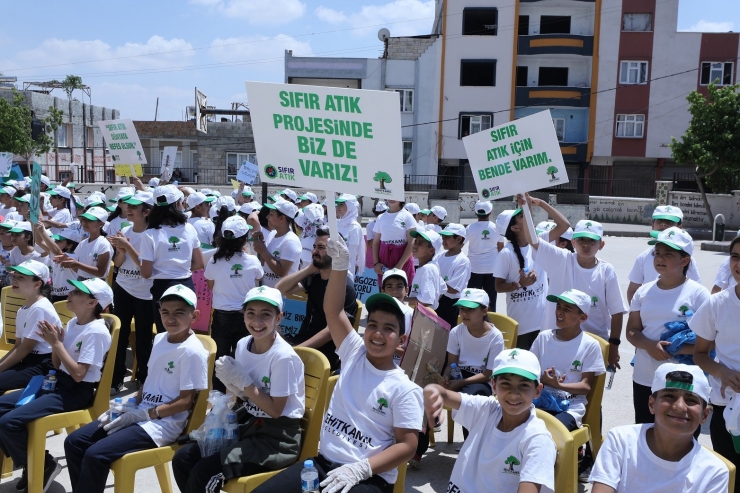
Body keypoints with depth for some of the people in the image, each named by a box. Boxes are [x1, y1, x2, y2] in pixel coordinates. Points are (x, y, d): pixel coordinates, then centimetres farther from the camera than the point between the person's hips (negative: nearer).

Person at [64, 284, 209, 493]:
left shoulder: (193, 352, -16)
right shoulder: (159, 339, 9)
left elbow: (185, 401, -16)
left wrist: (142, 415, -16)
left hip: (164, 423, -8)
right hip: (139, 412, 8)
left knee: (96, 455, -21)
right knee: (74, 442, 2)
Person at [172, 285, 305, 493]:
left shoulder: (283, 357, -21)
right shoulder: (243, 345, -1)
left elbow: (275, 410, -17)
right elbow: (245, 395, 8)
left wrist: (243, 382, -19)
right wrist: (231, 382, -13)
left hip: (278, 437, -7)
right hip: (249, 422, 7)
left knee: (203, 473, -19)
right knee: (182, 458, -1)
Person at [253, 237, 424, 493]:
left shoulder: (405, 390, -6)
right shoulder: (354, 354, 6)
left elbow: (407, 445, -8)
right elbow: (332, 310, -2)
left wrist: (359, 469, -18)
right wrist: (340, 263, -16)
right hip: (322, 462, 5)